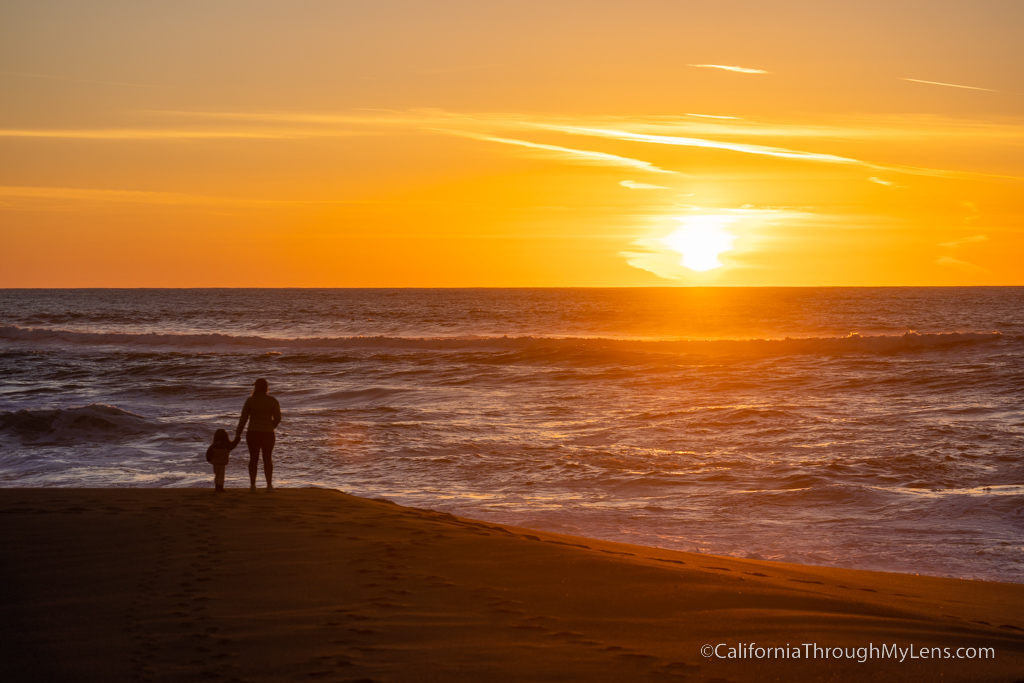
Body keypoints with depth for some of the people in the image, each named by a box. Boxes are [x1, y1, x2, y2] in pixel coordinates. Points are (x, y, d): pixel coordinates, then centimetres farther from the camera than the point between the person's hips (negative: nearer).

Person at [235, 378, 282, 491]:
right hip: (267, 434, 0)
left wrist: (238, 434, 7)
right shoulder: (273, 401, -4)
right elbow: (277, 418, -1)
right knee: (267, 459, 9)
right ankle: (269, 484, 3)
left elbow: (243, 418, -1)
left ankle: (252, 484, 6)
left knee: (253, 459, 10)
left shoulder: (250, 401, -3)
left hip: (253, 433, 0)